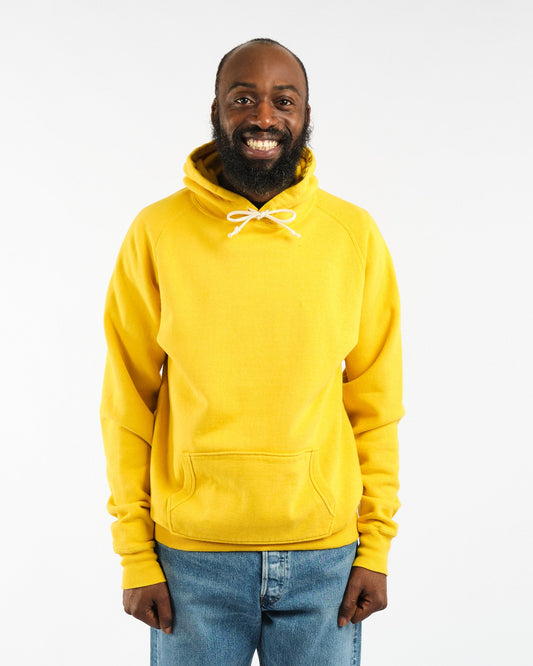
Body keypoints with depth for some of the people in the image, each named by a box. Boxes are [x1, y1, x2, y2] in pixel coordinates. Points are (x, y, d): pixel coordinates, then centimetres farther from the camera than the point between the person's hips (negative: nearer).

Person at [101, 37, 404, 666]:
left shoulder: (355, 235, -1)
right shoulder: (157, 233, -4)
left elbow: (374, 402, 3)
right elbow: (128, 404, 0)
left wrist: (376, 545, 0)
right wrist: (135, 555, -2)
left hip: (325, 556, 1)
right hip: (193, 557, -1)